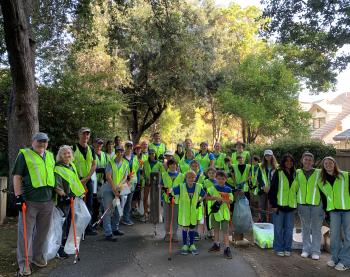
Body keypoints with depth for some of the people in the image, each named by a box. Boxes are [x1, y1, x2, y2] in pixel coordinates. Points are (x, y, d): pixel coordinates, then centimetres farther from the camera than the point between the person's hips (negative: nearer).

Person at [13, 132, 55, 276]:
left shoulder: (50, 156, 15)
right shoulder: (24, 154, -1)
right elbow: (17, 176, -4)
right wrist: (18, 196, -11)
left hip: (47, 200, 5)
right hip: (29, 200, -5)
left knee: (42, 231, 13)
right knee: (26, 231, 2)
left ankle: (37, 256, 30)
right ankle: (24, 262, 13)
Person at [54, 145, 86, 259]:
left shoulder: (72, 166, 10)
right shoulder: (58, 169, -15)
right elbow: (57, 187, -22)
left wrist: (81, 192, 24)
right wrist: (64, 195, -29)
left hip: (74, 198, 8)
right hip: (63, 200, -8)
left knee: (70, 223, 16)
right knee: (63, 223, -2)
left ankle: (66, 244, 31)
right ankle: (59, 249, 9)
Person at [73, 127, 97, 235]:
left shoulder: (91, 149, 11)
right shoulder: (73, 148, -5)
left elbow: (94, 165, 8)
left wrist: (86, 178, -4)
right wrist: (78, 179, -12)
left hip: (88, 180, 5)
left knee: (89, 205, 9)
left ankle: (88, 227, 20)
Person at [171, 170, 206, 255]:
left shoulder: (198, 187, -5)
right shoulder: (181, 187, -12)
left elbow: (203, 195, 12)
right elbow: (172, 192, -4)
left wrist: (199, 201, 4)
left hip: (194, 210, 2)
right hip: (184, 210, -2)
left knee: (192, 227, 9)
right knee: (185, 227, 7)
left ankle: (192, 245, 23)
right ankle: (185, 245, 20)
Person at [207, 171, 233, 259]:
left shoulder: (228, 189, -1)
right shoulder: (213, 188, 0)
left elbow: (230, 201, -3)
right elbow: (207, 197, -2)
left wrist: (222, 199, -19)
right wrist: (216, 198, -15)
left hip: (225, 212, -2)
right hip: (215, 211, 2)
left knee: (225, 231, -3)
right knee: (216, 229, 17)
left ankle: (227, 249, -1)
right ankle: (216, 245, 34)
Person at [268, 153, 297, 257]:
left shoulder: (295, 174, 11)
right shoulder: (278, 173, -3)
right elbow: (273, 189, -6)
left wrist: (297, 204, 12)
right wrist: (273, 204, -11)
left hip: (291, 205, 4)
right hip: (279, 205, -4)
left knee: (289, 229, 9)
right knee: (278, 228, 3)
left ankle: (287, 249, 20)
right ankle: (279, 249, 14)